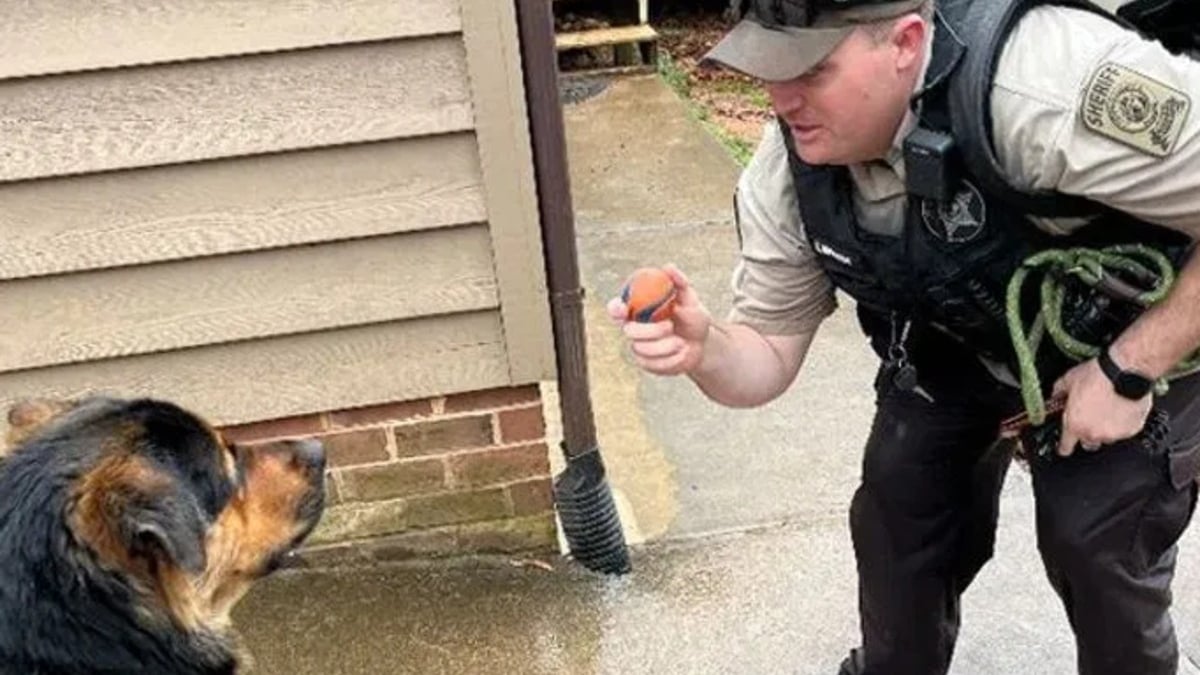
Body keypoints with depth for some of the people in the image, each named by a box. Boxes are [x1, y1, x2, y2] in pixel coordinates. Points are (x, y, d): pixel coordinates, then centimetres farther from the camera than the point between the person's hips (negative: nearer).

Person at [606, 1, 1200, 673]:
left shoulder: (1048, 81, -41)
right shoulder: (784, 177, -22)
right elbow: (768, 359, -13)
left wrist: (1129, 371, -29)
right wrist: (705, 350, -35)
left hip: (1134, 336, -4)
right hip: (956, 349, 4)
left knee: (1097, 542, -7)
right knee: (899, 505, 4)